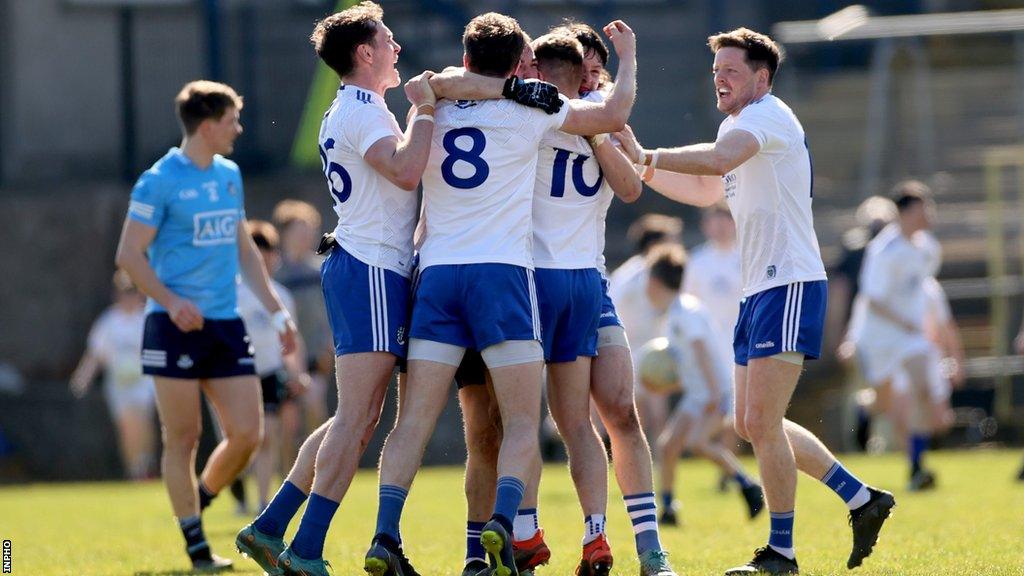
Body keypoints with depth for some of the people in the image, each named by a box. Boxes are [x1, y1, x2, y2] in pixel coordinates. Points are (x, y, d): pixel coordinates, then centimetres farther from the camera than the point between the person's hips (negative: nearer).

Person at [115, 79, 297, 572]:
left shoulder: (229, 176, 13)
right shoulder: (159, 181, -8)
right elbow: (129, 254, -9)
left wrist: (276, 311, 18)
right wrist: (171, 301, -22)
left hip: (226, 324, 6)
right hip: (176, 327, -6)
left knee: (247, 433, -1)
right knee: (183, 438, -1)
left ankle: (199, 501, 23)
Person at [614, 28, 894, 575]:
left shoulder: (768, 116, -12)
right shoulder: (737, 126, 19)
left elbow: (717, 161, -30)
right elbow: (705, 190, 32)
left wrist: (650, 157, -19)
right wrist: (638, 160, 22)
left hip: (789, 287, -11)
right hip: (758, 290, 11)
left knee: (761, 424, -10)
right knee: (753, 425, 12)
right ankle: (862, 499, 19)